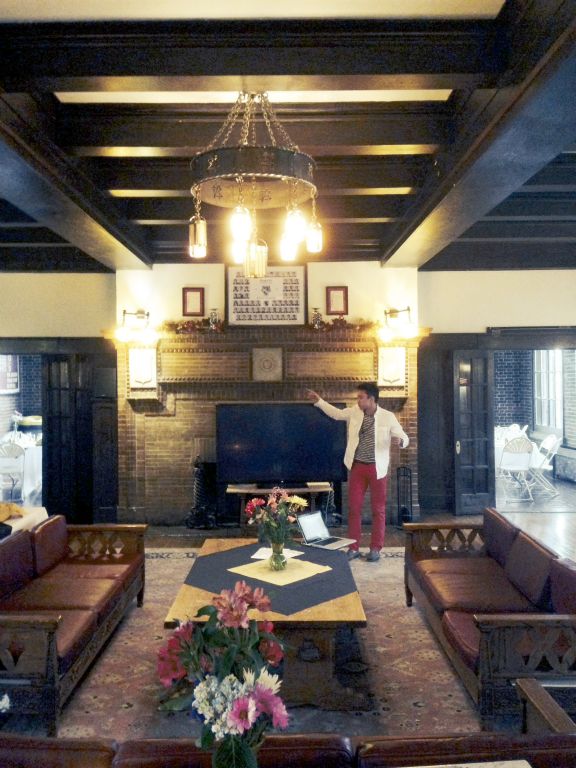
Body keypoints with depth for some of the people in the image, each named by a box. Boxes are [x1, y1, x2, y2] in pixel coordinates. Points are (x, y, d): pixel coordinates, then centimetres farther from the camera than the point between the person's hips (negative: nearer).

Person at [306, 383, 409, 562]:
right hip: (357, 467, 4)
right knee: (354, 507, 6)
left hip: (377, 468, -3)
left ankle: (375, 548, 16)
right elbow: (336, 413, 17)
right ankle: (354, 547, 16)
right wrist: (319, 401, 12)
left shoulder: (388, 417, -10)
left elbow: (404, 438, -7)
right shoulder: (354, 412, 1)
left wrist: (399, 440, -30)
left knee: (378, 509, 5)